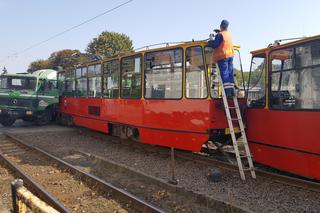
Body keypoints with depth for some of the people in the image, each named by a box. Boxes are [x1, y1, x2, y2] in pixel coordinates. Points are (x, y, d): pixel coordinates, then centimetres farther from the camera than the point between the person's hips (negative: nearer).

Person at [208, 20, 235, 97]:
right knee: (230, 73, 10)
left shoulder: (220, 35, -10)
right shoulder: (229, 34, 11)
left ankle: (227, 91, -12)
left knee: (224, 74, -7)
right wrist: (219, 31, 25)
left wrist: (210, 40, 4)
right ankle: (232, 90, 10)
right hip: (230, 55, 7)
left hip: (223, 56, -7)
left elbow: (214, 45, -15)